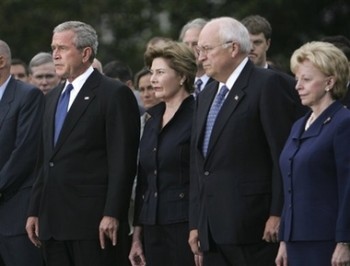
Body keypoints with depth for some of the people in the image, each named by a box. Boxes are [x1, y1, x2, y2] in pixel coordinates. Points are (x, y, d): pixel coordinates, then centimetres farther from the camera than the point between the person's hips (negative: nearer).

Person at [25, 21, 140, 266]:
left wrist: (112, 215, -17)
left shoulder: (114, 94, -5)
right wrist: (35, 211, 15)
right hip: (53, 222, 7)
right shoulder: (54, 97, 20)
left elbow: (123, 161, -11)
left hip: (92, 221, -7)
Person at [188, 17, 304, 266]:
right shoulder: (206, 96, 20)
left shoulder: (268, 84, -6)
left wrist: (278, 215, -16)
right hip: (213, 231, 8)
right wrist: (196, 223, 16)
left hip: (253, 226, -8)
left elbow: (285, 156, -11)